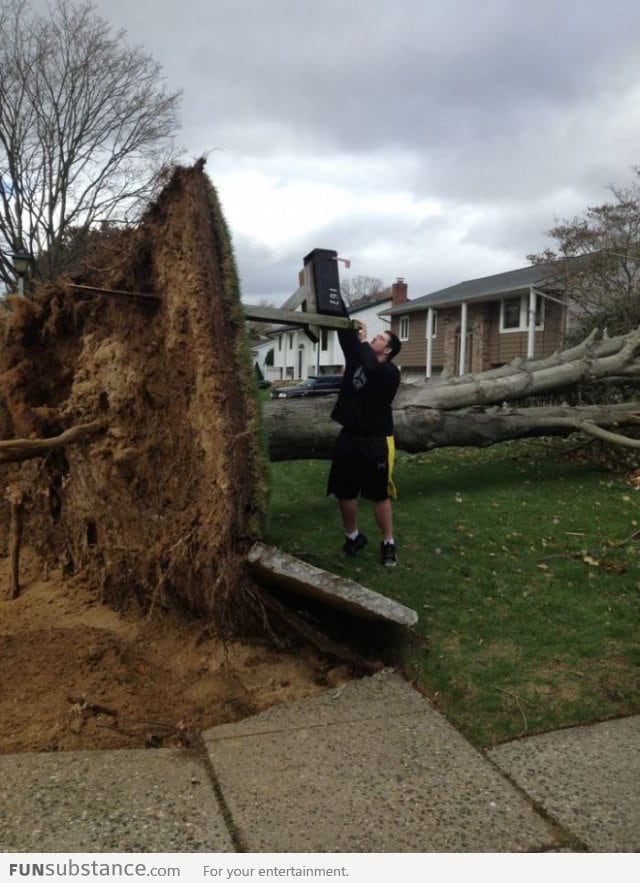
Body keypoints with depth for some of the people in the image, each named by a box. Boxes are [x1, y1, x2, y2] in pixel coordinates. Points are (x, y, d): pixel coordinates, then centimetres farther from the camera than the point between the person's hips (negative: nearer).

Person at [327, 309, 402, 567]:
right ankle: (353, 536, 30)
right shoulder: (357, 358, 7)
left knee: (380, 495, 2)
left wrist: (363, 341, -17)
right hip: (349, 436, 6)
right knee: (344, 492, 11)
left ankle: (388, 544, 15)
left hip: (376, 440, -6)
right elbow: (344, 333, 1)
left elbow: (372, 369, -32)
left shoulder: (390, 372, -10)